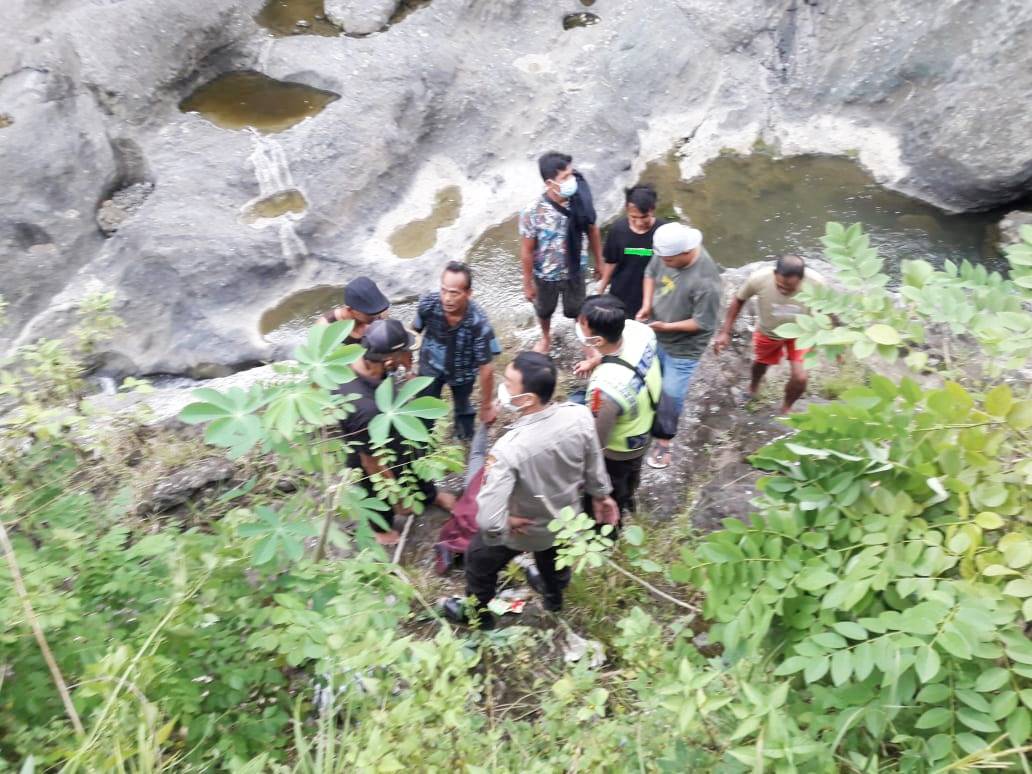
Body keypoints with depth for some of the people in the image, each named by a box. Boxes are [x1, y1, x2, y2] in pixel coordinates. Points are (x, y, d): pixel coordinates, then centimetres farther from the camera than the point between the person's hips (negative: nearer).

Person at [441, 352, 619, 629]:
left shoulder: (509, 449, -43)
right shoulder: (580, 416, -29)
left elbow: (488, 519, -43)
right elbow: (594, 466, -10)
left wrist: (506, 522, -20)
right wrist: (601, 495, 10)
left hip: (522, 531, -4)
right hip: (566, 517, 5)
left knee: (479, 560, 28)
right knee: (553, 554, 38)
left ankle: (477, 614, 55)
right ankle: (554, 595, 69)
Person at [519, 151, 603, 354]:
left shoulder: (581, 201, -22)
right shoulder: (533, 212, -29)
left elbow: (593, 231, -3)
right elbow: (527, 251, -17)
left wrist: (599, 262, 7)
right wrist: (528, 283, -8)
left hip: (575, 270, 1)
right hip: (546, 275, -1)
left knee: (577, 310, 23)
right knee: (544, 310, 26)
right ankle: (546, 338, 58)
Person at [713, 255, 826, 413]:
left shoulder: (816, 283, -37)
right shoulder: (758, 278, -38)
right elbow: (739, 300, -17)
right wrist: (725, 332, -14)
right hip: (767, 332, 1)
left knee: (800, 378, -9)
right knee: (760, 362, 26)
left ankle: (786, 407, 25)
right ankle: (754, 384, 64)